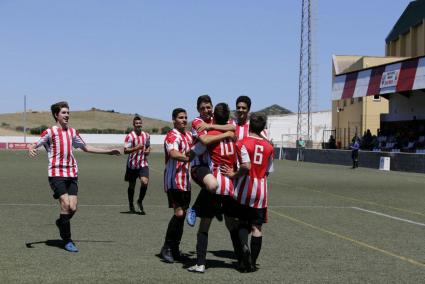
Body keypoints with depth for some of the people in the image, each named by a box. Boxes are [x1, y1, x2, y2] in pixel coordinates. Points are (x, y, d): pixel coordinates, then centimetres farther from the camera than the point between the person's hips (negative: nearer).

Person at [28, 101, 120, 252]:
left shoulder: (72, 132, 15)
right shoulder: (50, 132, -1)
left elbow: (86, 148, 26)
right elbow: (34, 145, -8)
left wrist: (108, 151, 26)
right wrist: (31, 149, -33)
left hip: (72, 173, 5)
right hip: (56, 173, -5)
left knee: (73, 207, -5)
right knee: (65, 204, -14)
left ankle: (61, 223, 28)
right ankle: (67, 240, -1)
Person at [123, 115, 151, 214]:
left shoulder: (146, 135, 7)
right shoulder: (129, 136, -10)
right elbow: (126, 150, -15)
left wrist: (148, 150, 1)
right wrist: (136, 148, -27)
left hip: (143, 163, 3)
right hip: (132, 164, -3)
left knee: (145, 182, -16)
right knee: (131, 185, 9)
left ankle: (140, 201, 7)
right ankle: (131, 205, 30)